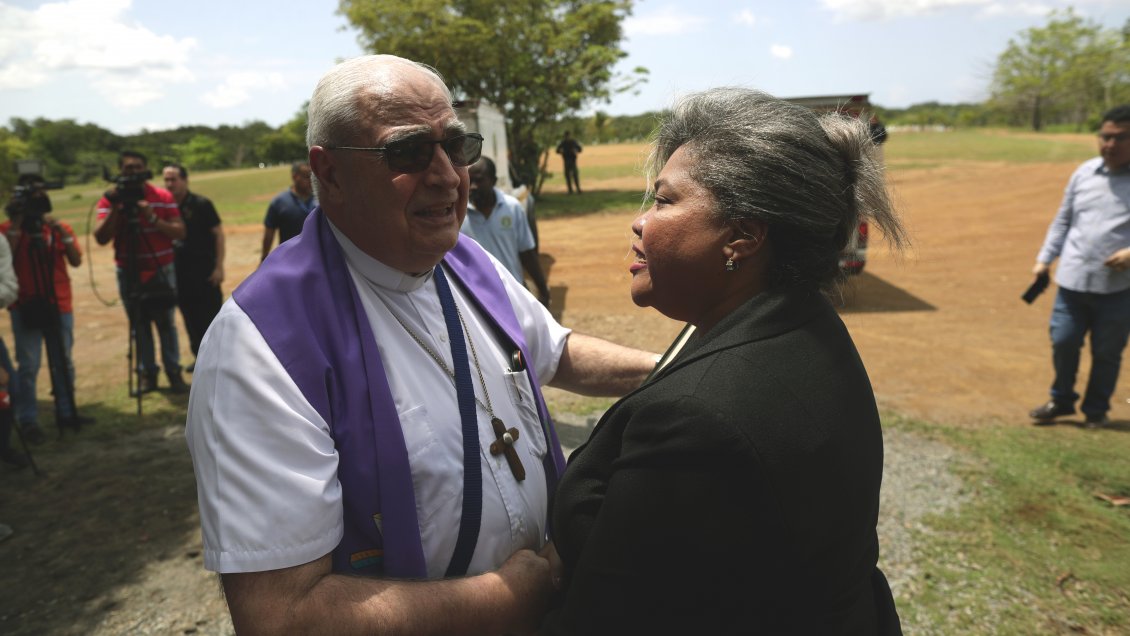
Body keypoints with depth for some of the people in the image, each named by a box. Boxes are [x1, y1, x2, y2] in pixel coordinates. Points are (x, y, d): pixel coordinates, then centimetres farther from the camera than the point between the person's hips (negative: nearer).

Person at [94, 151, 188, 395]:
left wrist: (153, 218, -21)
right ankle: (147, 372, 12)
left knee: (166, 322, 0)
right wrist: (115, 209, -20)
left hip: (161, 270, -1)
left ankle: (173, 371, 8)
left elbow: (179, 232, -7)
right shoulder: (110, 200, -1)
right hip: (128, 272, 1)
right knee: (139, 324, 4)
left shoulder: (163, 197, -1)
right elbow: (101, 238, -10)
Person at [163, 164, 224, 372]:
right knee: (191, 317, 10)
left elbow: (218, 234, -6)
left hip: (204, 269, -4)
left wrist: (219, 266, -12)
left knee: (212, 314, -1)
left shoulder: (201, 204, -6)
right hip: (180, 271, 5)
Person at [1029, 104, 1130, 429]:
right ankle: (1061, 400, 29)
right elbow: (1063, 220, 15)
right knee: (1063, 342, 8)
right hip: (1073, 280, 3)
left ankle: (1096, 409, 28)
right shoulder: (1084, 172, 6)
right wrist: (1045, 258, 10)